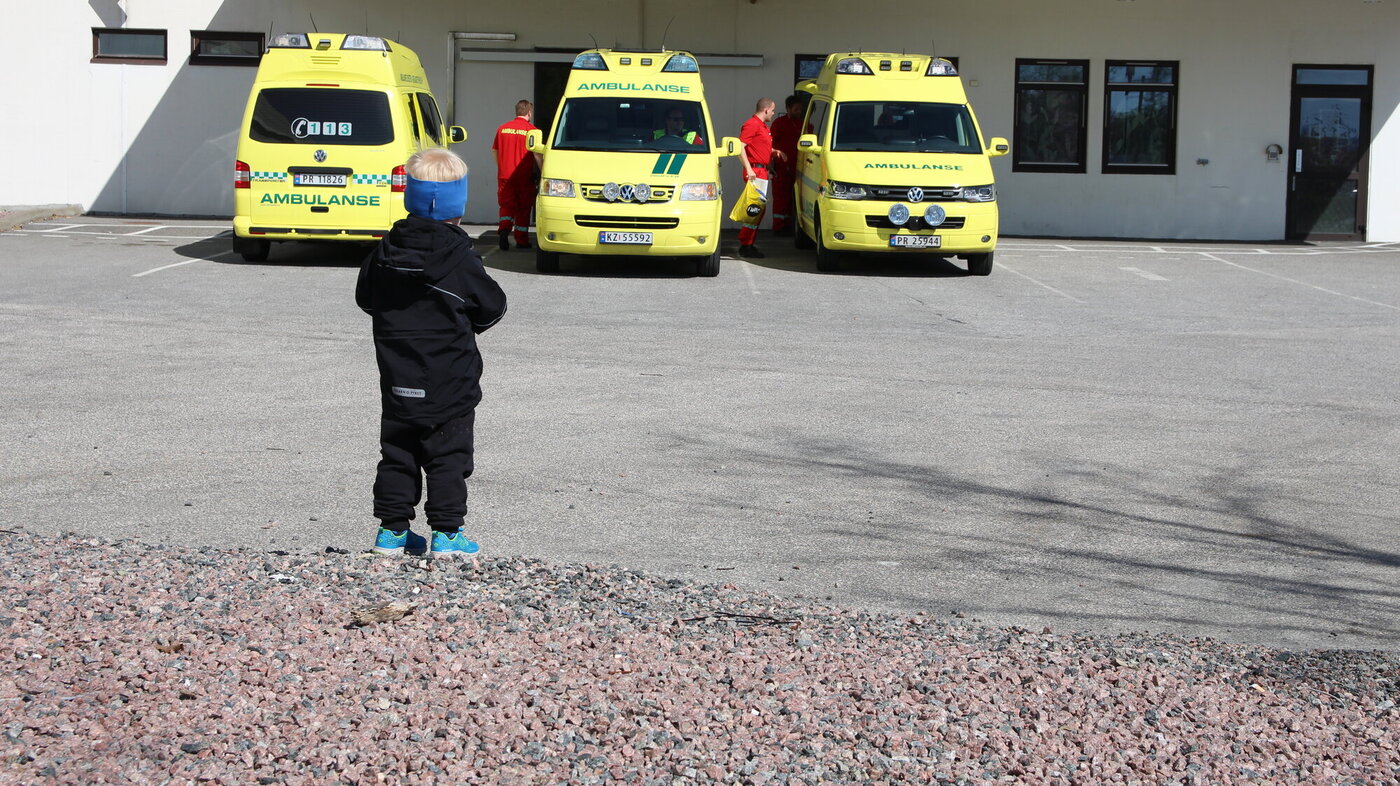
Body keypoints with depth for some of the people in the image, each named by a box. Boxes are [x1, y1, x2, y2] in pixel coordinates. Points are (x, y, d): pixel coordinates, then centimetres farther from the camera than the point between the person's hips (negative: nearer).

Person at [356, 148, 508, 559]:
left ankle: (392, 529, 17)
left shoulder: (384, 254, -2)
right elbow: (492, 307, -4)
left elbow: (365, 298, 11)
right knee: (448, 457, 4)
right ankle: (446, 533, 4)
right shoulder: (461, 261, -14)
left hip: (397, 383, 4)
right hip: (449, 386, -4)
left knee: (397, 454, 13)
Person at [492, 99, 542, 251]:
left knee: (507, 205, 9)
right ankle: (521, 240, 11)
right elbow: (538, 155, -9)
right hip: (524, 176, -3)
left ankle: (503, 229, -18)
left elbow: (495, 151, 14)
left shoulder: (502, 128, 7)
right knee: (523, 208, 8)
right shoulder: (532, 130, -6)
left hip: (504, 175, 3)